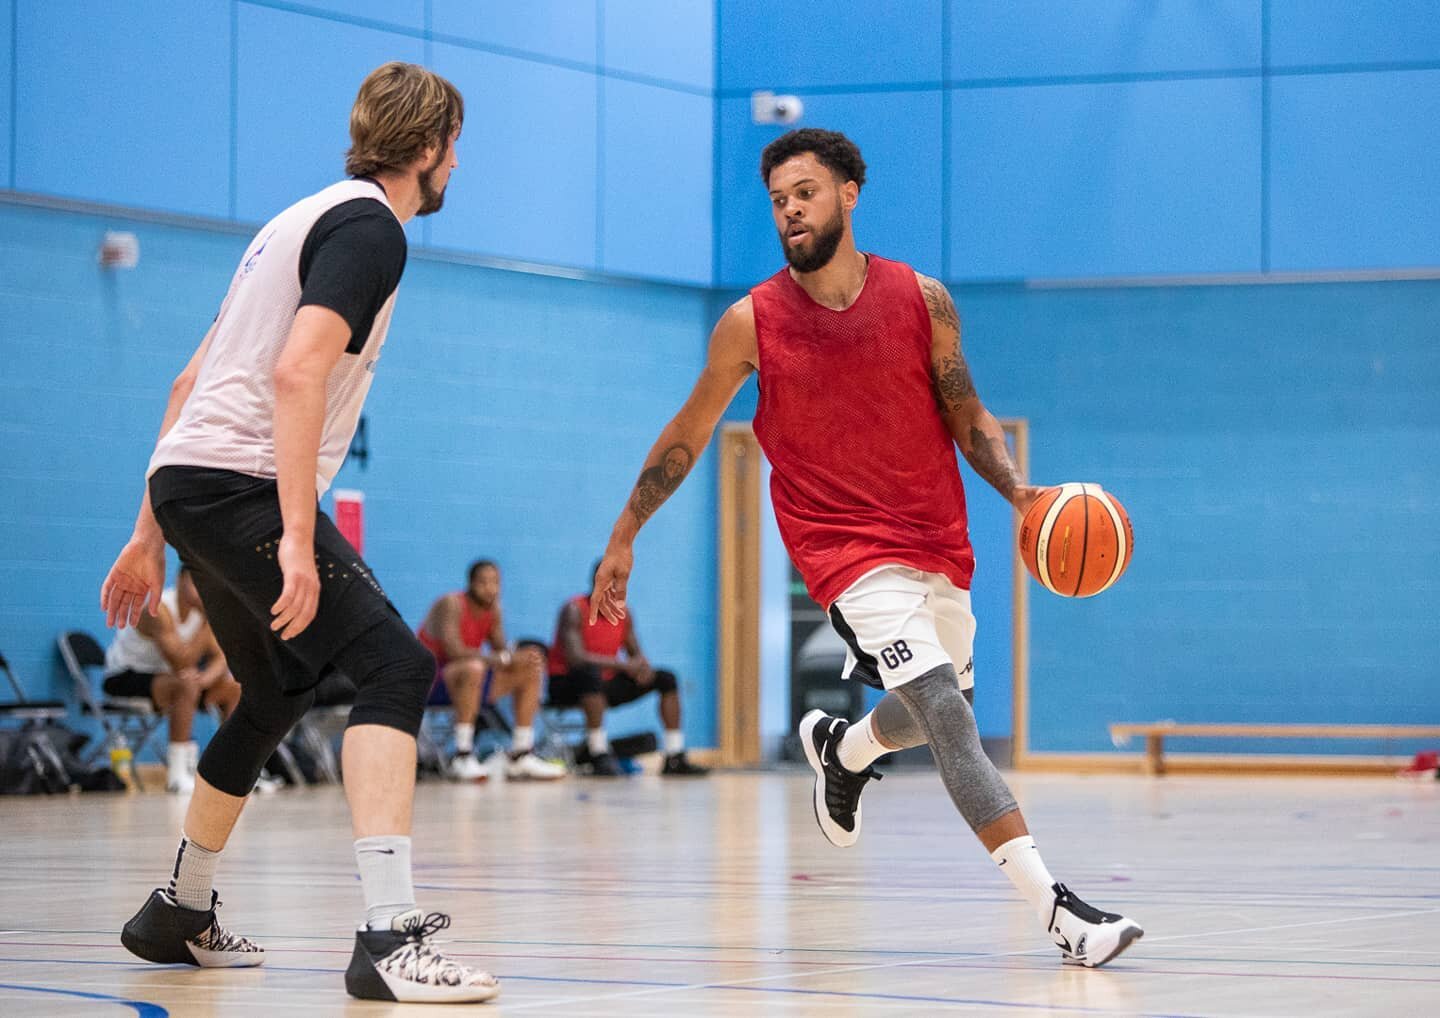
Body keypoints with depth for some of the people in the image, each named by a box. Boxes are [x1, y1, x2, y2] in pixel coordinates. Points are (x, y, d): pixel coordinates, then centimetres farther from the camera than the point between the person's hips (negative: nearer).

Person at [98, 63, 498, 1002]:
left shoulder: (306, 219, 23)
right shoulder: (370, 227, -7)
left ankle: (180, 915, 37)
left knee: (278, 693, 26)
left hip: (188, 482, 10)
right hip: (243, 486, -10)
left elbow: (191, 381, 25)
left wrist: (151, 536, 27)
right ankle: (390, 935, -30)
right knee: (394, 667, -17)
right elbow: (297, 371, -22)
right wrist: (298, 539, -27)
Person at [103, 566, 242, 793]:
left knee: (235, 686, -4)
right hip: (124, 676, -8)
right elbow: (181, 664, -35)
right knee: (186, 685, -35)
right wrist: (208, 622, -36)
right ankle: (177, 776, -33)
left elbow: (220, 658, -8)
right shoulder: (159, 609, -27)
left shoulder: (200, 610, -4)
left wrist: (205, 678, -30)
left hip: (160, 674, 8)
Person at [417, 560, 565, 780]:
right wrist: (504, 659, -34)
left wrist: (519, 656, -20)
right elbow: (454, 650, -31)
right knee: (473, 667, -39)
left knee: (532, 669, 1)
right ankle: (462, 757, -35)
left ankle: (521, 756, -1)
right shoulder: (451, 604, -19)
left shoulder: (492, 609, 5)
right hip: (432, 683, -8)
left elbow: (501, 651, 5)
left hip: (468, 679, 9)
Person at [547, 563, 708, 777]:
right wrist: (624, 665, -31)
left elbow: (636, 654, 11)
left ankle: (675, 760, -3)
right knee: (592, 673, -42)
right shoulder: (574, 610, -17)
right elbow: (575, 658, -30)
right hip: (567, 684, -8)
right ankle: (600, 758, -40)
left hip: (604, 686, 8)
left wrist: (643, 666, -16)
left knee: (666, 679, 0)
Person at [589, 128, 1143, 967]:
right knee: (948, 716, -21)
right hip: (845, 545, -4)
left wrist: (1017, 490, -11)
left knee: (939, 712, 22)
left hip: (937, 543, 4)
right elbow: (688, 435, 5)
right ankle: (1053, 904, -27)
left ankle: (842, 749, 57)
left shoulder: (923, 300, -4)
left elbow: (966, 414, 6)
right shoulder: (752, 322, -7)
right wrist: (624, 539, 9)